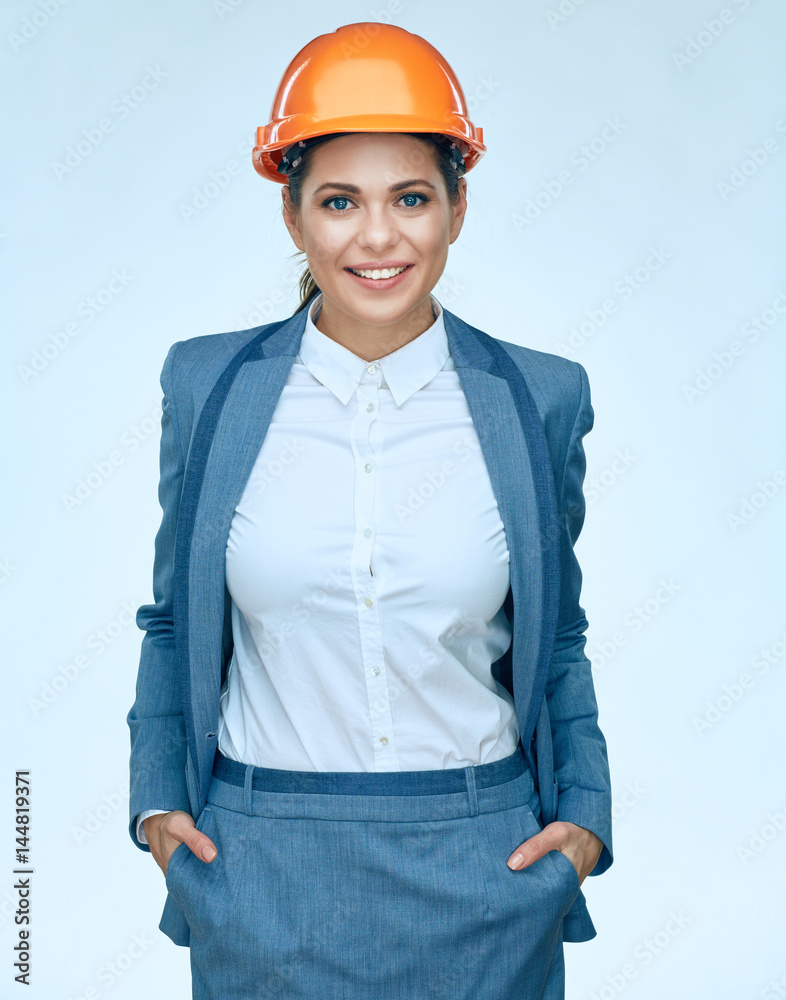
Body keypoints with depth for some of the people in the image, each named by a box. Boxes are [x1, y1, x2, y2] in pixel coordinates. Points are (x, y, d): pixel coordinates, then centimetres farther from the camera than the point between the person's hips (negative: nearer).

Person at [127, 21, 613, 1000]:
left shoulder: (540, 399, -4)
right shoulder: (208, 386, -3)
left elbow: (557, 635, 7)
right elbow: (175, 619, 8)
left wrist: (585, 810, -2)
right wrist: (156, 799, 0)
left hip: (483, 874, 0)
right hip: (260, 875, 1)